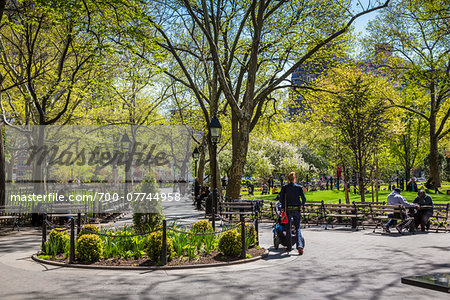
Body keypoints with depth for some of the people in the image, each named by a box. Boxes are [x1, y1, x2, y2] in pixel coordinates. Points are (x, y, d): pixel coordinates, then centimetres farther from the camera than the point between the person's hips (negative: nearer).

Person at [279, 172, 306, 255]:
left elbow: (281, 198, -9)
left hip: (288, 209, -1)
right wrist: (301, 205, 18)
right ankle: (300, 245, -12)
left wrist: (283, 207, 3)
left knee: (288, 228, 12)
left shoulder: (284, 187, -2)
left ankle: (289, 247, 15)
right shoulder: (299, 187, 0)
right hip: (296, 210, 1)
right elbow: (304, 199, 0)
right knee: (297, 228, 8)